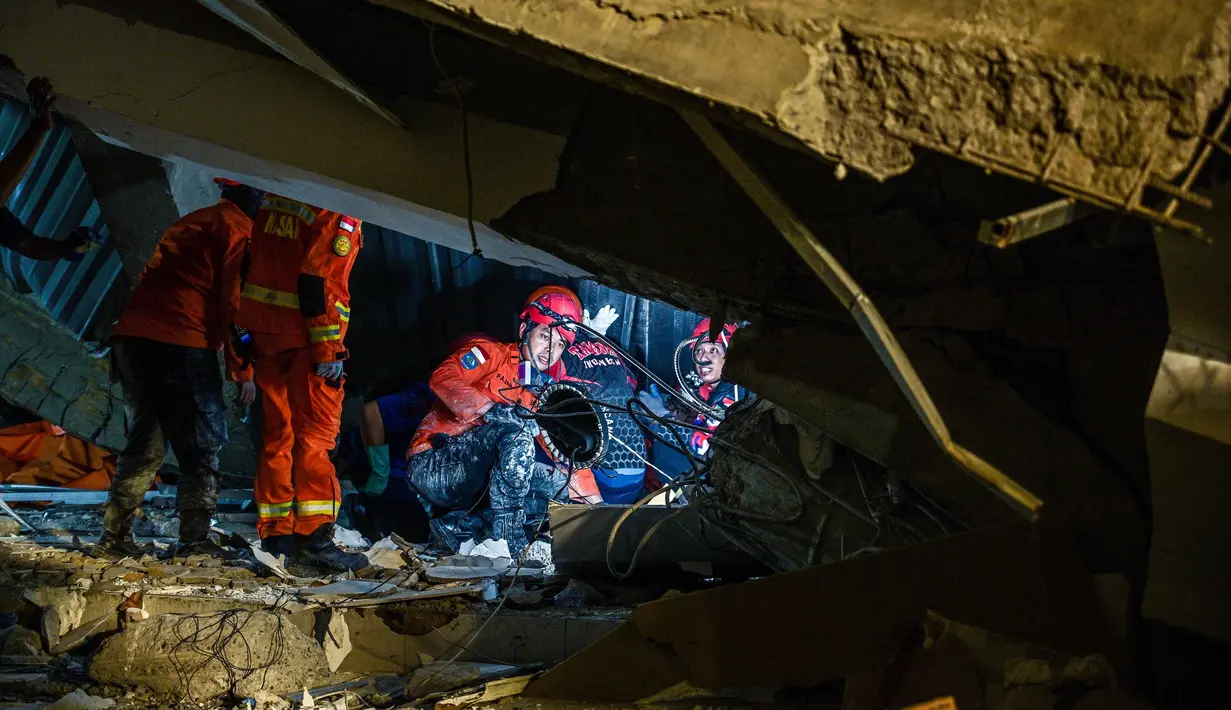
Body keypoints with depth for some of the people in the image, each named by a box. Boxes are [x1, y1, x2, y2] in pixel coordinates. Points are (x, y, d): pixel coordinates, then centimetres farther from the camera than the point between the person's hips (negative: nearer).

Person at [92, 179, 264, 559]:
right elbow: (234, 302, -8)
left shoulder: (190, 222, 26)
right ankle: (195, 542, -2)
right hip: (183, 345, -8)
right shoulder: (239, 229, 0)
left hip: (131, 337, 8)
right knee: (202, 446, 1)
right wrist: (243, 371, -6)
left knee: (144, 442, 15)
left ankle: (115, 536, 15)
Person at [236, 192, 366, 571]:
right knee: (315, 433, -3)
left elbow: (252, 259, 14)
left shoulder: (278, 192, 12)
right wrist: (327, 348, -18)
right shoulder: (341, 211, -13)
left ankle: (275, 535, 17)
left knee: (277, 433, 12)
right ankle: (313, 537, -5)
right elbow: (319, 279, -20)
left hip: (264, 328, 8)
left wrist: (251, 325, 20)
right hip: (306, 336, -7)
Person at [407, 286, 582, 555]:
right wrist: (490, 409, -34)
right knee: (516, 431, -28)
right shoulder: (491, 353, -2)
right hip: (432, 465, -7)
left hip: (469, 488, 7)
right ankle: (508, 539, -30)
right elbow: (443, 377, -20)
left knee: (560, 480, -8)